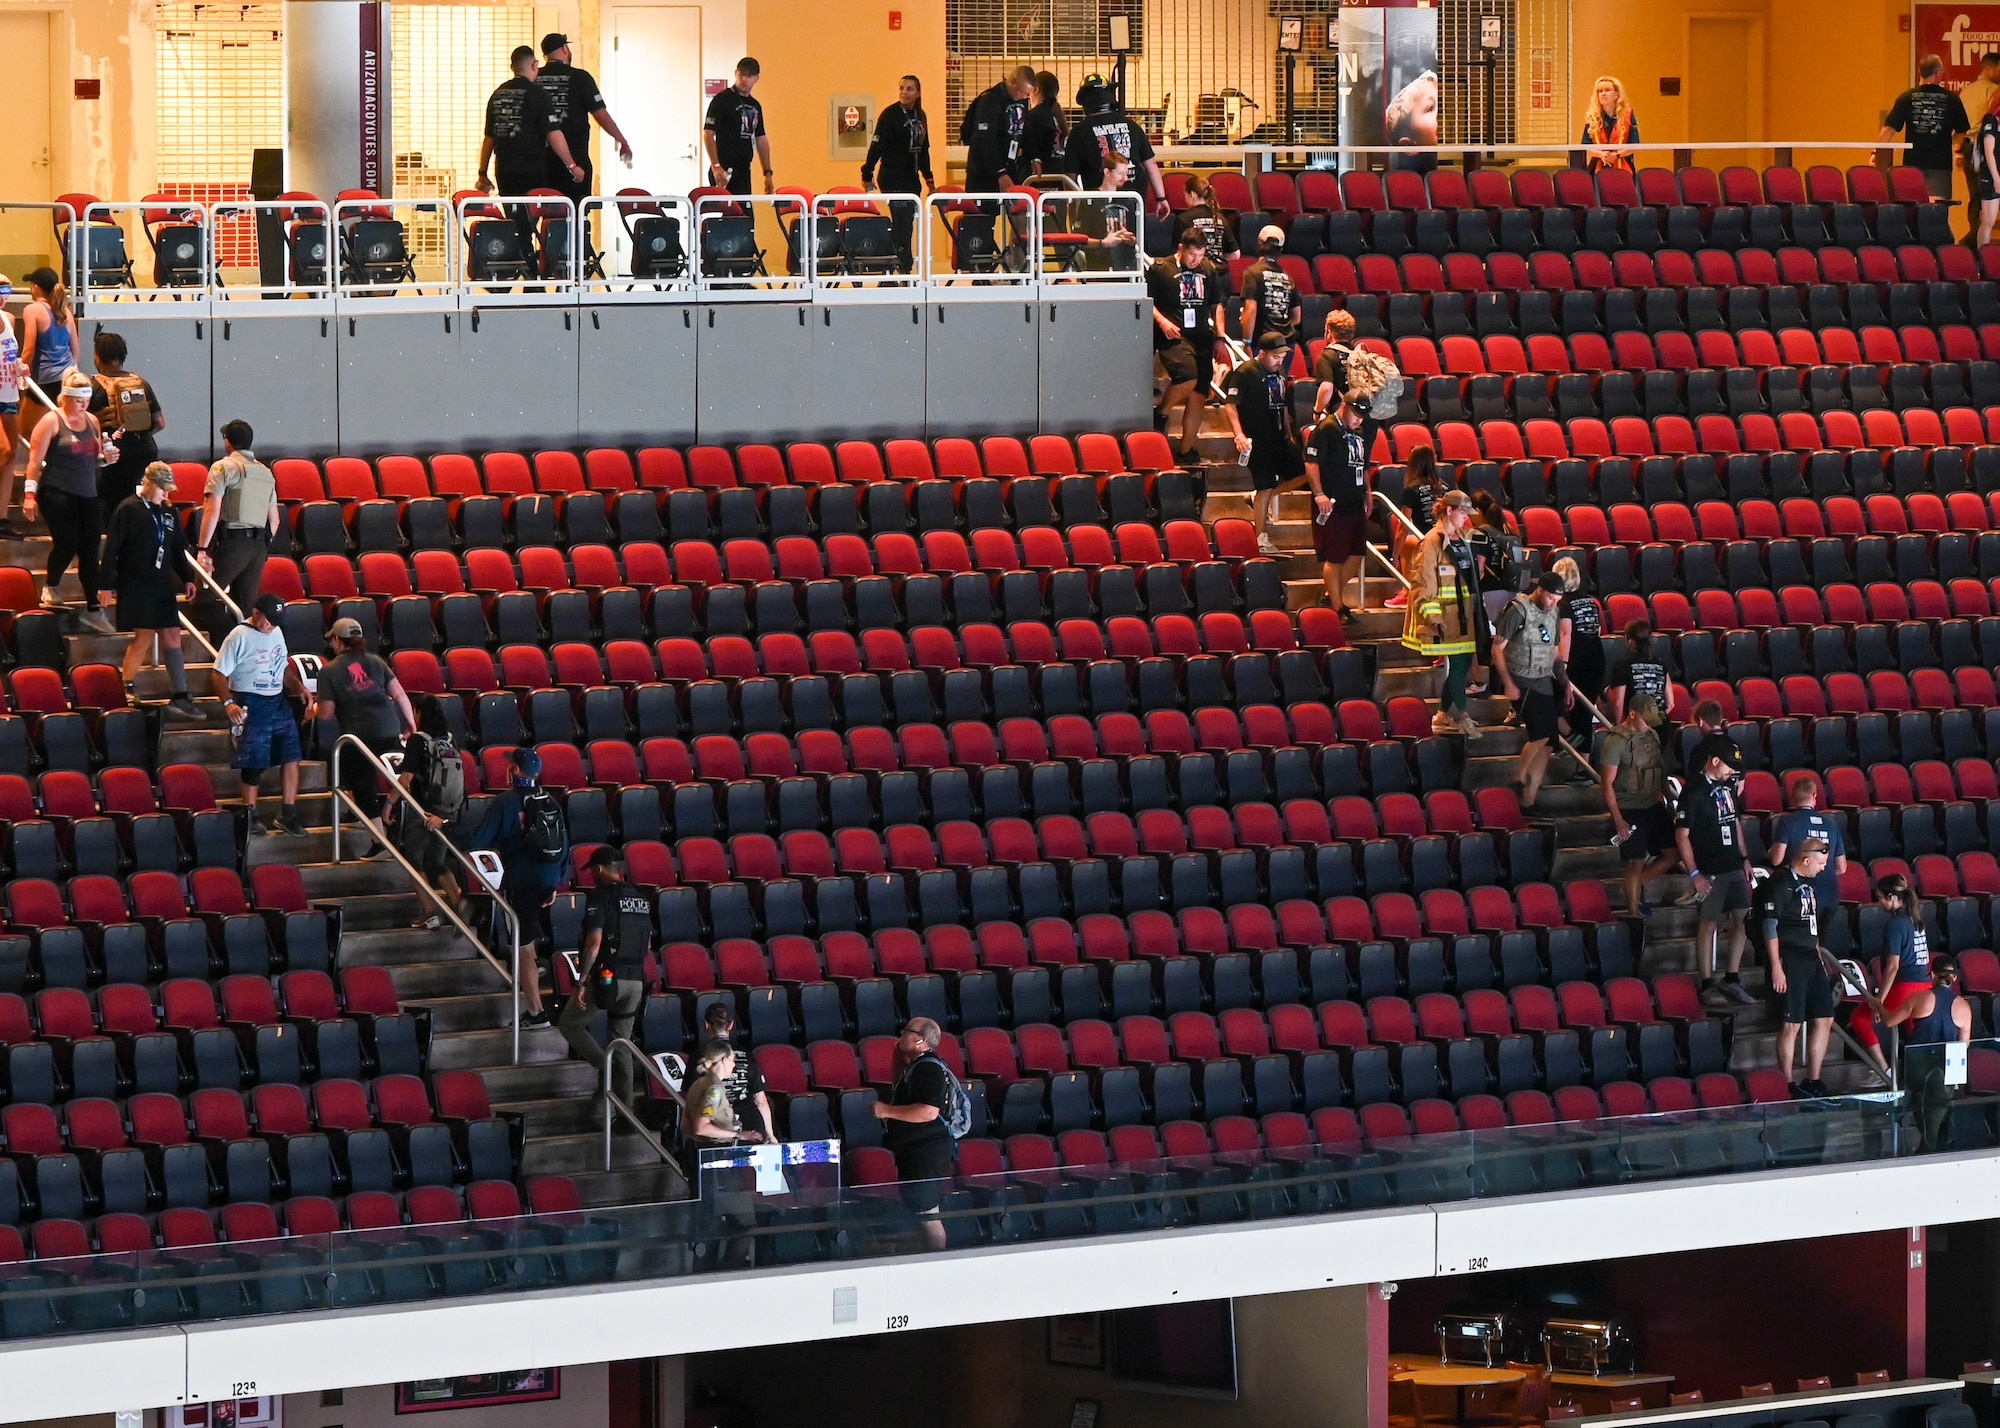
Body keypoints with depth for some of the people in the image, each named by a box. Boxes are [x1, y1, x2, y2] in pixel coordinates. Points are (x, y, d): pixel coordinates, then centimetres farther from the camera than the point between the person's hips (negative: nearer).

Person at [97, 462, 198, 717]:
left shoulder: (168, 512, 11)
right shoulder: (128, 510, -8)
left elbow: (178, 549, 19)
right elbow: (112, 549, -9)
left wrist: (185, 579, 14)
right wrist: (107, 584, -11)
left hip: (163, 585, 6)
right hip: (136, 584, -6)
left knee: (172, 636, 3)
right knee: (144, 636, -7)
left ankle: (180, 696, 4)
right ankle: (126, 689, 6)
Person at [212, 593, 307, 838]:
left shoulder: (276, 633, 12)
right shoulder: (240, 637, -10)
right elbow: (220, 674, -11)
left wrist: (298, 686, 7)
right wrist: (229, 703, -24)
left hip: (279, 702, 7)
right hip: (251, 705, -7)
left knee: (292, 755, 2)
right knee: (254, 763, -1)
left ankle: (288, 814, 10)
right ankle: (251, 816, 13)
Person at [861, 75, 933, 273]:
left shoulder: (920, 116, 12)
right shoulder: (890, 114, -9)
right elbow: (877, 146, -11)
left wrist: (928, 179, 23)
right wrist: (867, 176, -15)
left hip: (911, 180, 7)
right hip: (893, 180, -7)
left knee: (905, 225, 6)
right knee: (902, 223, -12)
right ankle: (904, 270, -12)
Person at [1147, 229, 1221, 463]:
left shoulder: (1208, 271, 15)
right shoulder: (1160, 269, -1)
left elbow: (1216, 306, 22)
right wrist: (1162, 321, -15)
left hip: (1202, 337, 6)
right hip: (1175, 336, -6)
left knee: (1198, 395, 3)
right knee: (1187, 375, -32)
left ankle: (1186, 450, 12)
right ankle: (1161, 414, -7)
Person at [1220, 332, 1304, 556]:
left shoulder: (1279, 374, 14)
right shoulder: (1245, 373, -10)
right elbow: (1230, 404, -14)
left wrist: (1288, 435, 23)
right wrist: (1239, 434, -25)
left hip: (1279, 438, 8)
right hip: (1257, 440, -8)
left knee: (1302, 471, 3)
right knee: (1265, 487, -6)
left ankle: (1264, 499, 20)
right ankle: (1261, 538, 3)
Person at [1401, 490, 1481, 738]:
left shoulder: (1463, 538, 13)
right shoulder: (1432, 543, -13)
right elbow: (1422, 583, -15)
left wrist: (1475, 610, 20)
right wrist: (1433, 617, -20)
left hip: (1464, 612, 8)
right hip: (1445, 614, -8)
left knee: (1464, 661, 9)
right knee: (1456, 664, -7)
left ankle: (1444, 715, 20)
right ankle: (1461, 718, 1)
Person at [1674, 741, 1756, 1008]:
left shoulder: (1727, 786, 10)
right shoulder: (1694, 791, -13)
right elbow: (1682, 835, -13)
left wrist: (1744, 858, 18)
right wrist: (1694, 874, -16)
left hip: (1733, 866, 7)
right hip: (1709, 871, -7)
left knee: (1742, 920, 5)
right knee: (1708, 926, -2)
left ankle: (1732, 980, 14)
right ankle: (1708, 986, 4)